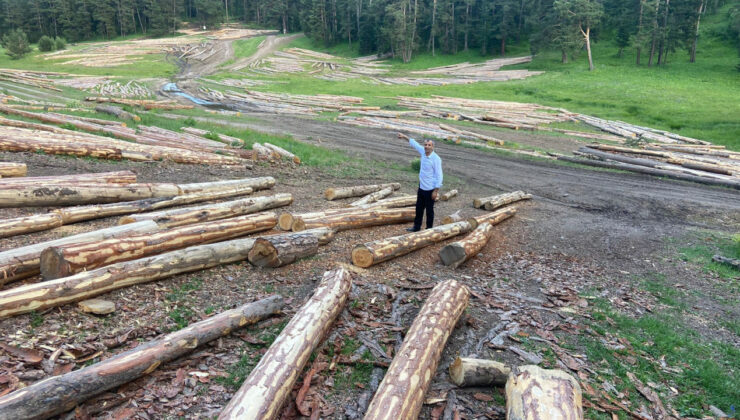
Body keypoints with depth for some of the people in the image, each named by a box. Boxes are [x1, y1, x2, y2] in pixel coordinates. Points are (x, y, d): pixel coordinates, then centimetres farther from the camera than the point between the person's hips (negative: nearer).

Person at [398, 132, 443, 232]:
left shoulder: (436, 159, -20)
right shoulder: (423, 152, 0)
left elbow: (439, 175, -19)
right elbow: (414, 143, 18)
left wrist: (436, 191, -19)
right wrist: (404, 136, 25)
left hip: (430, 189, -7)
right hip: (421, 187, 7)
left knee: (429, 210, 5)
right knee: (419, 208, 18)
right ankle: (416, 227, 32)